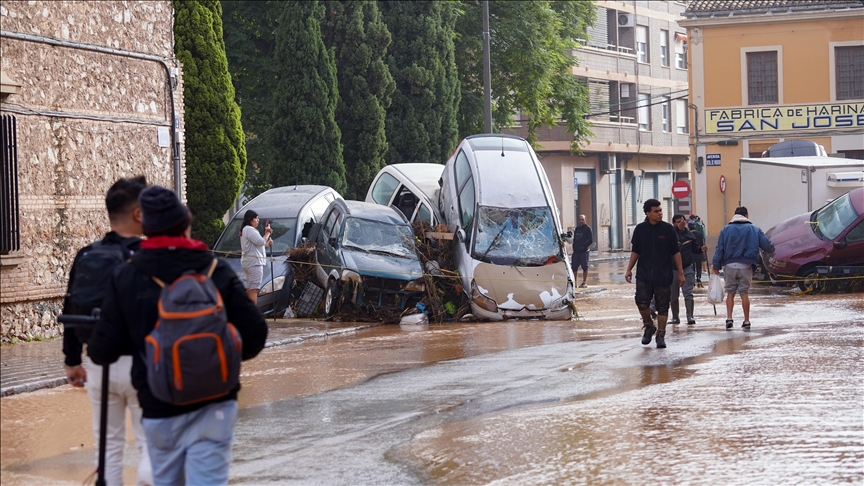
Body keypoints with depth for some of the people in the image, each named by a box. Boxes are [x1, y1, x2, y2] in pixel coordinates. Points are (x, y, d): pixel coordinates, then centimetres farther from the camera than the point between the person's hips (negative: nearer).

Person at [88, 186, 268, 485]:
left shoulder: (125, 278, -4)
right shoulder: (217, 271, -5)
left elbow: (104, 351, -3)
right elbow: (254, 335, -6)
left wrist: (93, 350, 21)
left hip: (159, 409, 2)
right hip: (213, 405, -1)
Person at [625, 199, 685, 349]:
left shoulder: (668, 229, -1)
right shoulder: (640, 229, 3)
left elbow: (675, 252, 3)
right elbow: (635, 251, 12)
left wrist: (680, 273, 2)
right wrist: (629, 269, 4)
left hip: (663, 276, -1)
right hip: (643, 275, 1)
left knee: (662, 307, 2)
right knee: (641, 302, -11)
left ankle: (661, 335, 13)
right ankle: (648, 326, 15)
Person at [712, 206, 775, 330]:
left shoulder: (726, 229, 6)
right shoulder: (754, 229, 4)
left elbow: (719, 249, 1)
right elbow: (767, 245, 3)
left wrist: (716, 266, 4)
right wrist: (771, 248, 26)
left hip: (729, 265, 1)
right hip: (746, 266, -1)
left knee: (730, 293, 9)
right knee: (744, 294, 5)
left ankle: (729, 318, -3)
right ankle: (746, 321, 7)